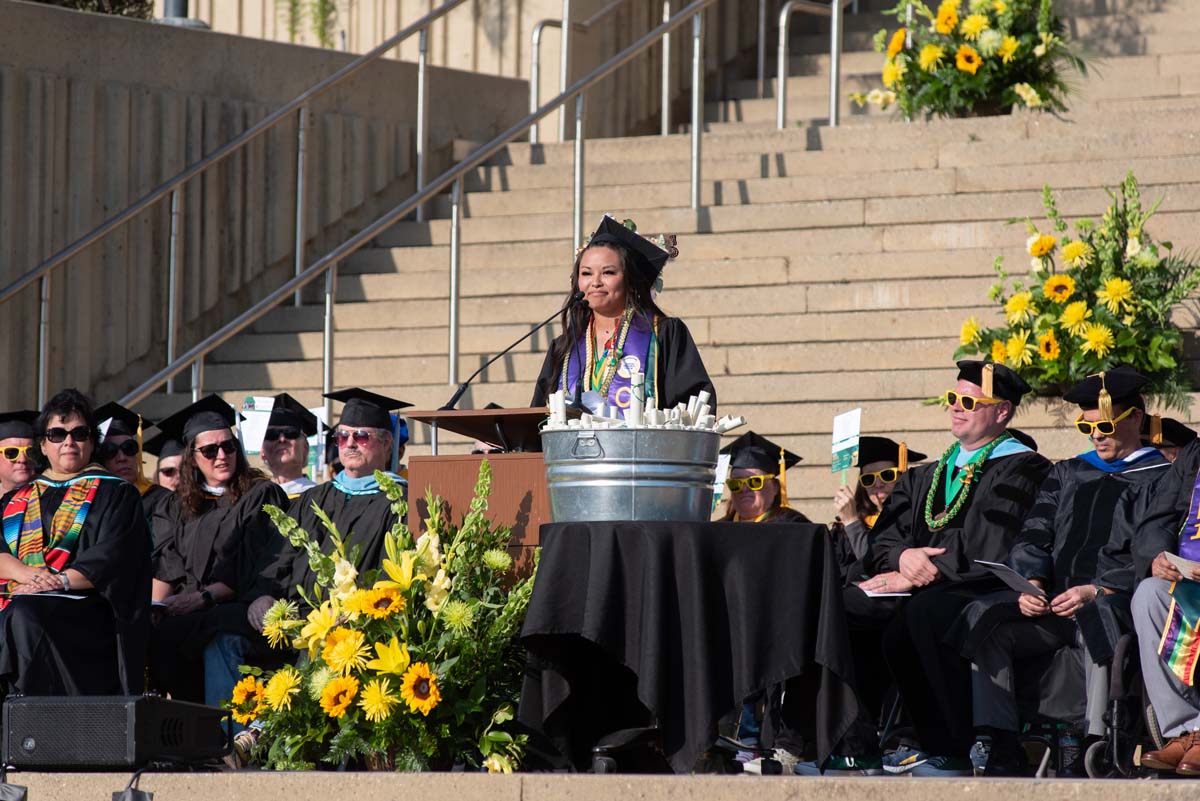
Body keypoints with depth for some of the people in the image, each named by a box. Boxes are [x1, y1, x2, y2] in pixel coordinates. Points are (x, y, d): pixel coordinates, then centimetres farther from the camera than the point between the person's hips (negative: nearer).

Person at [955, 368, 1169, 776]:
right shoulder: (1067, 474, 26)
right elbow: (1034, 537, 17)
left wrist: (1095, 592, -17)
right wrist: (1032, 584, -5)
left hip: (1116, 601, -5)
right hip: (1053, 603, 5)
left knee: (1095, 621, -40)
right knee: (983, 617, -23)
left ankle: (1098, 744, -42)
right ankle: (1001, 747, -30)